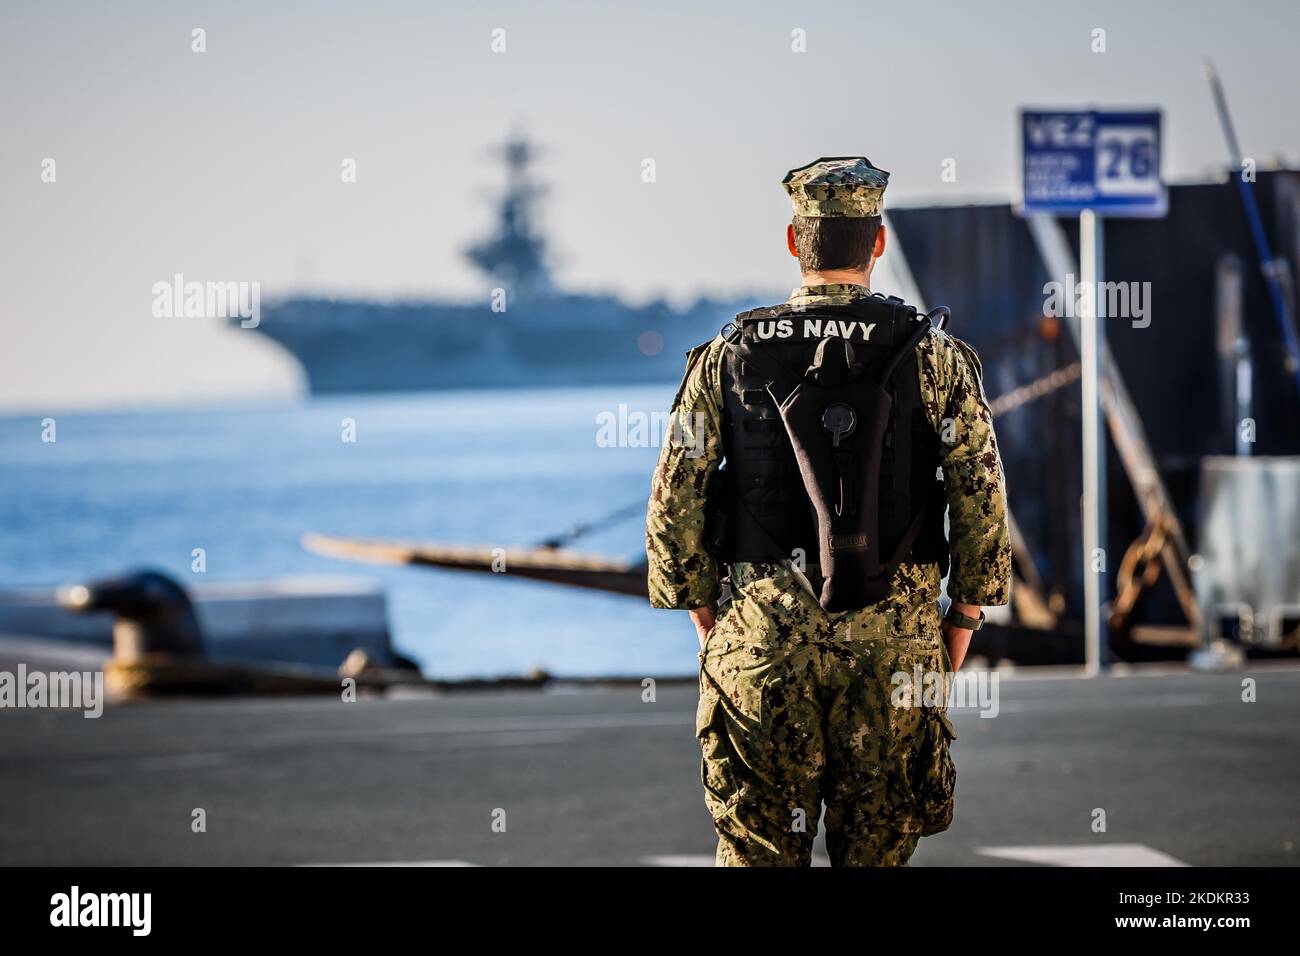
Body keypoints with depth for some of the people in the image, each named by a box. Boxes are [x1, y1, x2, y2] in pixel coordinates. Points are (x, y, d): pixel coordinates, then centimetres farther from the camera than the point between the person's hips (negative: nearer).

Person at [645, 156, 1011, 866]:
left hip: (760, 638, 0)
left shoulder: (729, 355, 0)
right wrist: (961, 620, 7)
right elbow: (983, 499, -4)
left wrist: (708, 618, 11)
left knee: (758, 848, 6)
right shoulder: (934, 357, -2)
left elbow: (673, 499, 1)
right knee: (876, 849, 7)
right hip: (894, 639, 0)